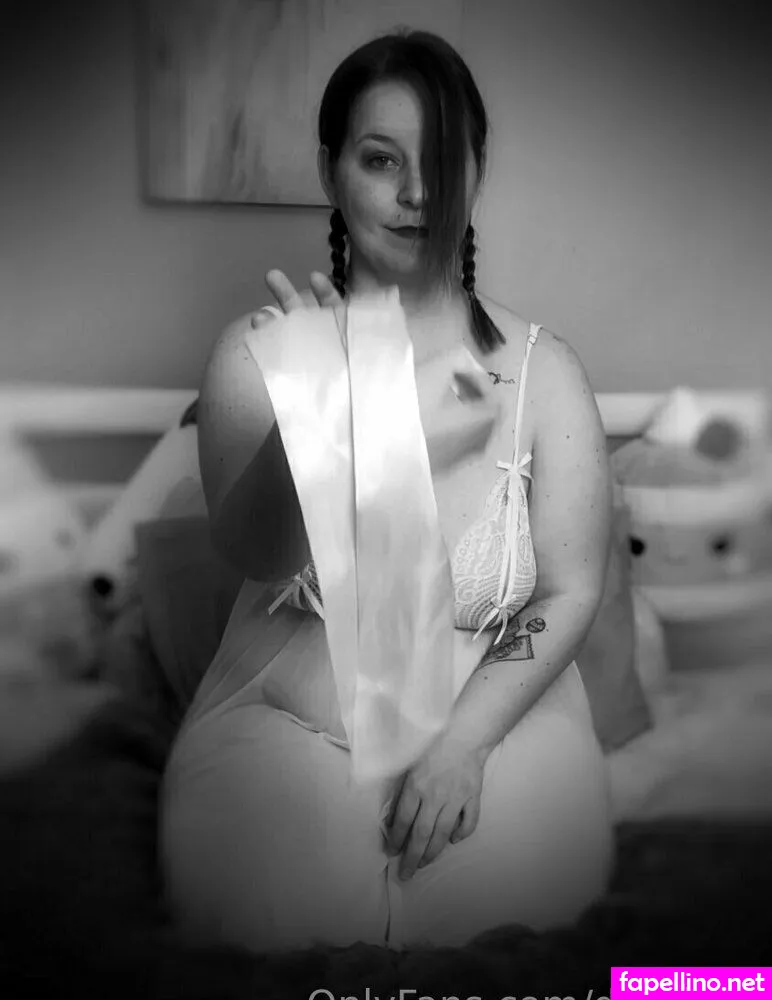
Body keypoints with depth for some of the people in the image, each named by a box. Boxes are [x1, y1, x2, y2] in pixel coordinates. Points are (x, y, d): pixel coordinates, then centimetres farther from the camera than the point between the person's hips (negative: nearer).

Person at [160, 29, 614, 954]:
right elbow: (254, 557, -16)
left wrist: (463, 741, -14)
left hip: (499, 714, 1)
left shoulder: (541, 367, -1)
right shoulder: (259, 352, -2)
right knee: (284, 909, -25)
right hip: (287, 722, 0)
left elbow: (570, 593, 0)